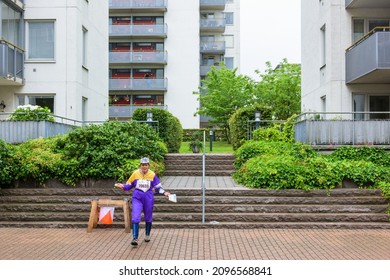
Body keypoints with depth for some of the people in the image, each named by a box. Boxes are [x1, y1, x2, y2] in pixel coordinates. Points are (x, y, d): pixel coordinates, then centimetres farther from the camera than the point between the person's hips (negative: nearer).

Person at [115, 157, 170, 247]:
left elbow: (158, 187, 4)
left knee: (148, 218, 15)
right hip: (137, 198, -1)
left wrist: (164, 192, -11)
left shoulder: (152, 175, -3)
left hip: (148, 198, 1)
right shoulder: (135, 173, -3)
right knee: (135, 217, -15)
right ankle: (135, 238, -12)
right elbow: (129, 185, 6)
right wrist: (122, 186, -12)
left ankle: (147, 235, 36)